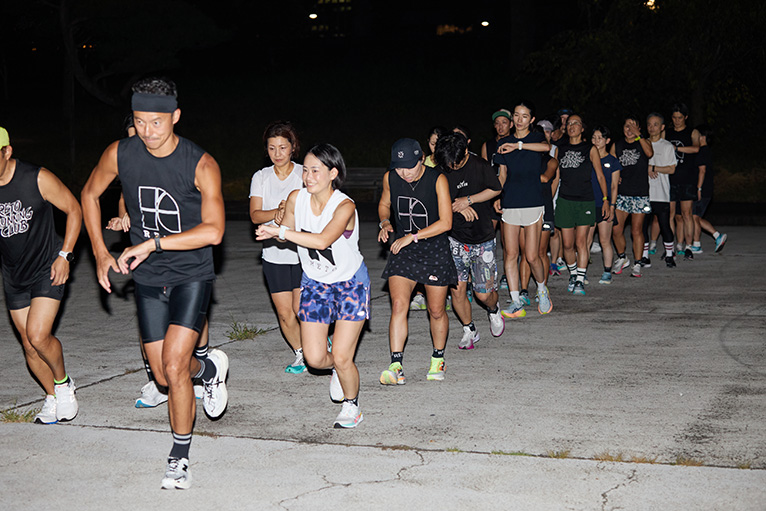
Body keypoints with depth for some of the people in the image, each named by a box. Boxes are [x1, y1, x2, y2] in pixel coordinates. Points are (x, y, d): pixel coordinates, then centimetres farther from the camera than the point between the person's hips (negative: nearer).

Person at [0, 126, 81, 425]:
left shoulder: (38, 179, -19)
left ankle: (63, 383, 10)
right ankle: (52, 397, 28)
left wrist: (64, 255, -12)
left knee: (38, 335, -18)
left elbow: (74, 210, -6)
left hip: (48, 269, -4)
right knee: (29, 345, 7)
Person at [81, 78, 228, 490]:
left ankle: (179, 458, 2)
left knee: (173, 368, -17)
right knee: (163, 376, 8)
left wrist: (151, 244, -29)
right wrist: (100, 252, 5)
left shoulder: (201, 165, -17)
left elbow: (213, 231, -26)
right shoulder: (120, 154, -7)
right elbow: (89, 194, 12)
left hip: (191, 275, -4)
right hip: (148, 278, 4)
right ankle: (209, 367, 43)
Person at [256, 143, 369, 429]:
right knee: (314, 358, -3)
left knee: (342, 358, -8)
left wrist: (280, 231, -40)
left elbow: (323, 240, -41)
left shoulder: (345, 206, -25)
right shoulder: (296, 198, -9)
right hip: (314, 281, 4)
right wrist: (277, 232, -13)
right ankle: (337, 368, 33)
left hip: (350, 283, -4)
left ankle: (351, 405, 20)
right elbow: (287, 229, 10)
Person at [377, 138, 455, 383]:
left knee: (436, 311, 7)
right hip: (402, 248, 2)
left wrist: (412, 236, -20)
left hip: (434, 249, -2)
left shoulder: (437, 180, -15)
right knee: (398, 305, -13)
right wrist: (385, 223, -5)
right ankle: (396, 366, -16)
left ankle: (438, 359, 29)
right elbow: (384, 204, 17)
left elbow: (445, 222, -16)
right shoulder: (390, 178, -4)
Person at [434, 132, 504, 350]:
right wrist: (458, 207, -16)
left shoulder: (480, 166, -7)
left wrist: (468, 200, -10)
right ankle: (469, 331, 17)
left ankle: (494, 311, 36)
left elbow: (496, 189, 1)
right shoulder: (440, 172, -5)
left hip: (482, 240, -1)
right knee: (457, 289, -5)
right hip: (455, 240, 1)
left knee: (484, 293, 0)